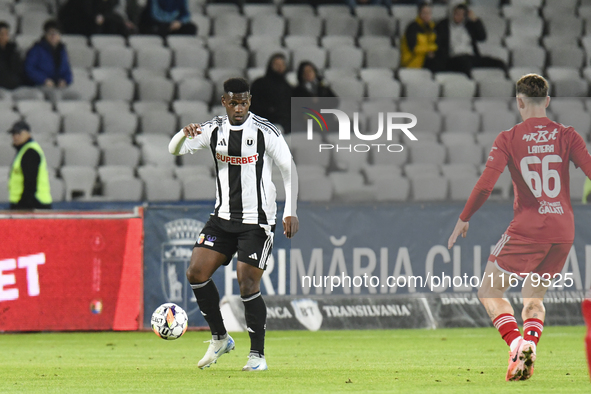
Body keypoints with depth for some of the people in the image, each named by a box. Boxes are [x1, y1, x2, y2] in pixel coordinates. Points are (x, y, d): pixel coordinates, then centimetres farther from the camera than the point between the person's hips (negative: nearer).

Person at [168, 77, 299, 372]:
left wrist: (290, 212, -15)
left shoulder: (265, 131, -9)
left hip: (257, 220, -5)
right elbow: (174, 150, 2)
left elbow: (289, 169, -7)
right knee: (196, 272, -6)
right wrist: (184, 134, -22)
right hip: (223, 216, 5)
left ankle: (258, 355, 3)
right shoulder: (213, 130, 3)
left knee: (248, 285, -11)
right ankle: (219, 339, 11)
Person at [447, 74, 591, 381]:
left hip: (527, 230, -4)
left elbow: (485, 185, -10)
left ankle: (516, 343, -15)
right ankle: (530, 345, -7)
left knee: (489, 292, 9)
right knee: (533, 297, 20)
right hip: (563, 230, 4)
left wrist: (463, 219, 1)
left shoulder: (509, 139, -3)